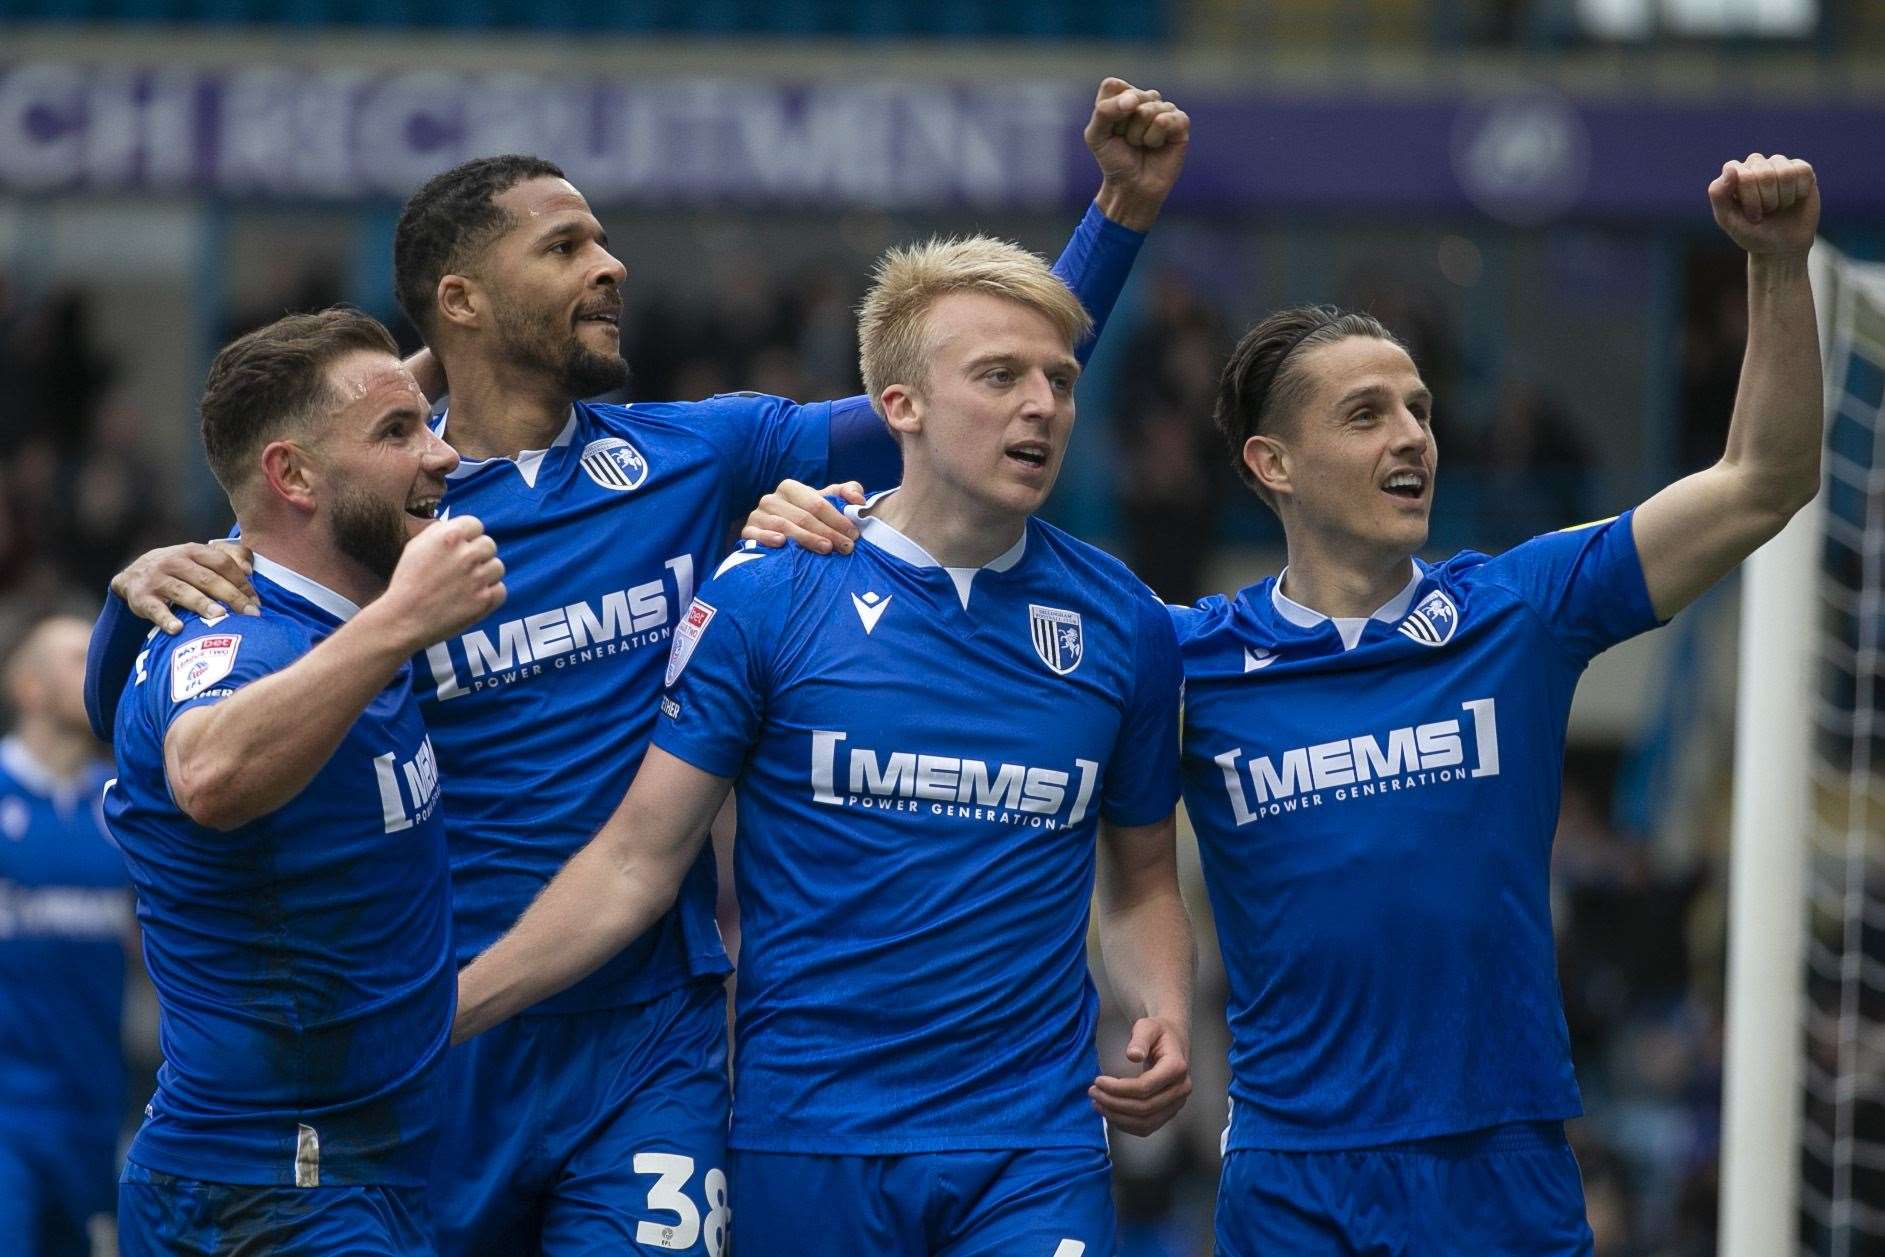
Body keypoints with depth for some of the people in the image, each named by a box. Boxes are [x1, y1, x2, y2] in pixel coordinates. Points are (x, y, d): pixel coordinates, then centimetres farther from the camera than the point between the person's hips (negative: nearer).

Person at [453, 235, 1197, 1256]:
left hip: (1035, 1147, 1)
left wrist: (1164, 1019, -3)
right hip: (808, 1134, -1)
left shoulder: (1123, 625, 5)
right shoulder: (766, 596, -3)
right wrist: (434, 1011, -11)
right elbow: (637, 863, -3)